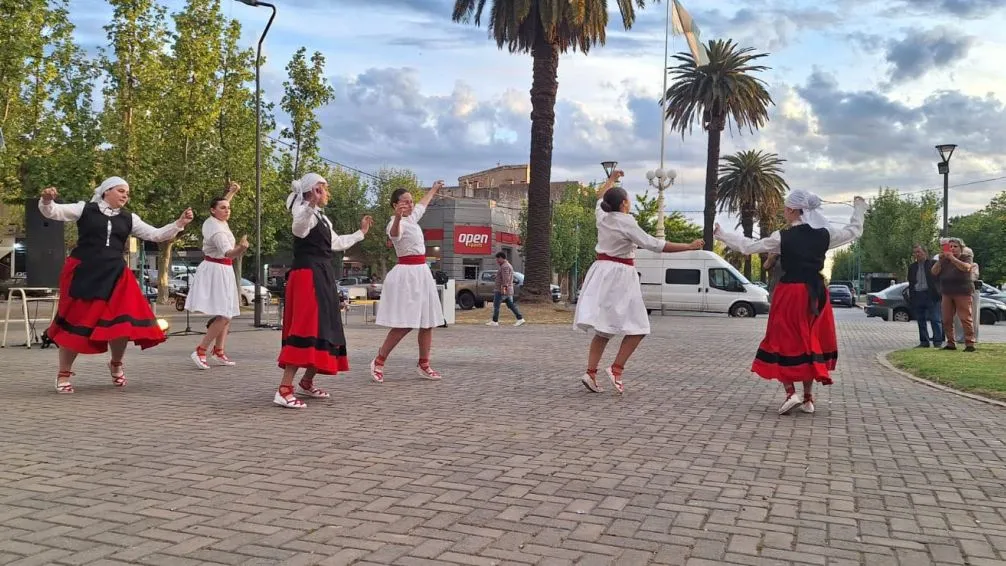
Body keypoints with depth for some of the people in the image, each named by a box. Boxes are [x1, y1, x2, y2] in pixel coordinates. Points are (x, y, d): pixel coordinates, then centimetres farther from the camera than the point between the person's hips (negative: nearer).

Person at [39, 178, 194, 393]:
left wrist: (180, 223, -4)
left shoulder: (129, 218, 11)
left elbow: (155, 235, 9)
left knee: (122, 323, -4)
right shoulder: (85, 209, 2)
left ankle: (116, 364, 25)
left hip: (114, 276, 3)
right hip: (83, 273, -3)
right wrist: (46, 200, -26)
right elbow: (52, 212, -3)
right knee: (76, 322, 3)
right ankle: (64, 373, 18)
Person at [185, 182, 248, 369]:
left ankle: (218, 352, 19)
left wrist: (231, 192, 32)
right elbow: (228, 253, -40)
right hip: (217, 271, -10)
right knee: (224, 316, -15)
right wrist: (241, 248, -59)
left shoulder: (212, 221, 5)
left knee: (226, 315, 13)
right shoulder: (217, 230, -23)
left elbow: (221, 205, 31)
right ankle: (200, 351, -13)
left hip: (218, 271, 10)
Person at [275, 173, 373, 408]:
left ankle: (307, 382, 29)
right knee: (306, 330, -18)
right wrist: (312, 204, -48)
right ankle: (284, 390, -20)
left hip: (323, 278, 10)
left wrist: (361, 232, 44)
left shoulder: (322, 218, 23)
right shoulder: (305, 212, -8)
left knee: (324, 330, 14)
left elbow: (337, 243, 35)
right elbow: (298, 228, -32)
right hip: (307, 277, -10)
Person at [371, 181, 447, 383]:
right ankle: (378, 361, -3)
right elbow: (394, 232, -39)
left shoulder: (413, 217, 13)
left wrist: (434, 188, 52)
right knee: (405, 324, -13)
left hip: (422, 272, 9)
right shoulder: (397, 222, -13)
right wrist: (397, 217, -61)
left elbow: (423, 203, 35)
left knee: (427, 322, 7)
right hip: (406, 274, -9)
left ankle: (423, 364, 14)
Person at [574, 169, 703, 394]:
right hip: (619, 275, -8)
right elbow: (654, 245, -16)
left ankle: (590, 372, 2)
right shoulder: (626, 222, -15)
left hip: (602, 272, 8)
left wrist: (611, 179, 46)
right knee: (637, 328, 1)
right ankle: (616, 368, -8)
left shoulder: (601, 215, 5)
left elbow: (601, 196, 29)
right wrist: (689, 246, -11)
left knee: (604, 329, 11)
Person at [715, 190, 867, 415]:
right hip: (816, 295, 4)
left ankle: (791, 392, -4)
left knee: (785, 342, 8)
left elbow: (748, 246, -4)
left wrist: (721, 235, 7)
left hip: (790, 294, -4)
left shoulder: (783, 237, -10)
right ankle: (808, 398, 16)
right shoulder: (825, 234, 1)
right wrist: (859, 208, 34)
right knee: (811, 342, 14)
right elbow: (854, 231, 17)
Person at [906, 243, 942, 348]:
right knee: (921, 321, 8)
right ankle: (924, 342, 14)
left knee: (935, 320, -6)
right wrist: (910, 298, 12)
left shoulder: (933, 263, 2)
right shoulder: (912, 267, 17)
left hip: (931, 295, -5)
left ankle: (937, 342, -4)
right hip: (917, 296, 5)